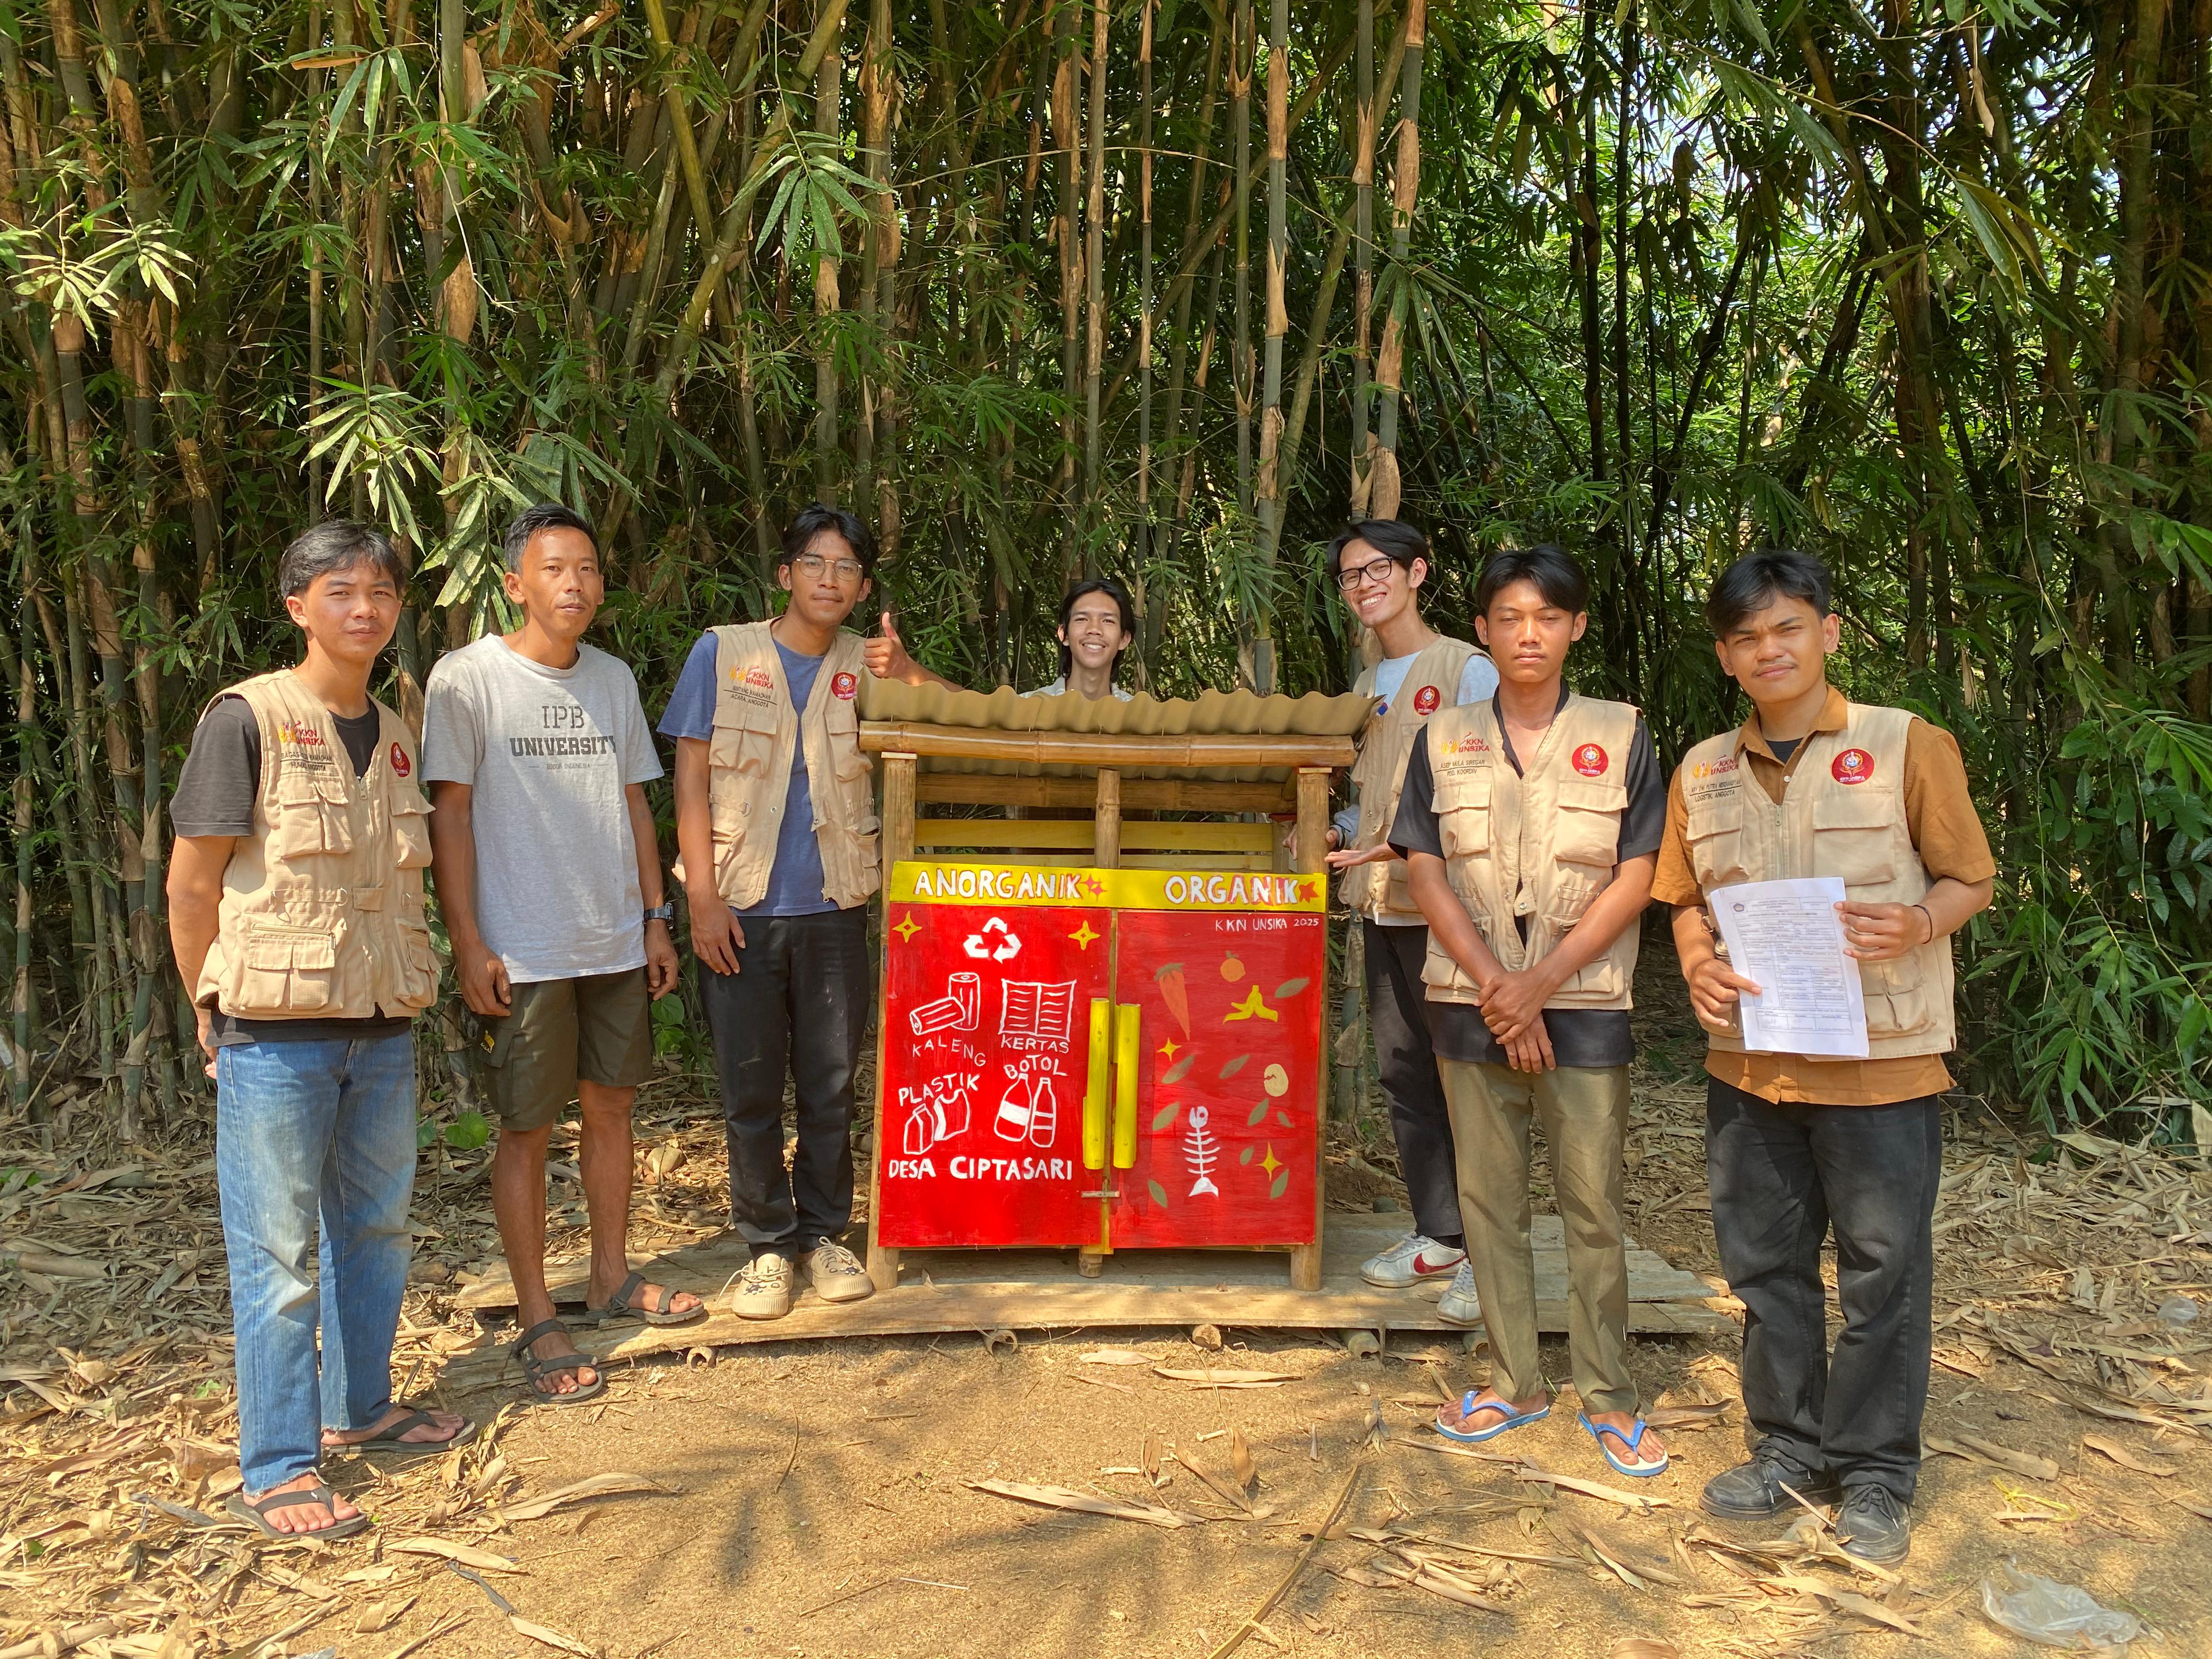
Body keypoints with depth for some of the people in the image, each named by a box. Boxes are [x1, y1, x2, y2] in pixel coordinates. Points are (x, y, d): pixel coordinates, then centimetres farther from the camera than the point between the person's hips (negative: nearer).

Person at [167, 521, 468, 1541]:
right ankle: (275, 1471, 14)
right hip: (276, 1035, -6)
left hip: (382, 1032, 6)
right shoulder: (248, 719, -8)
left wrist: (408, 993, 12)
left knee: (374, 1226, 17)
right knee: (278, 1253, 2)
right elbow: (190, 886, -7)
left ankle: (359, 1408, 34)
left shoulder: (393, 736, 10)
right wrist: (217, 1014, -2)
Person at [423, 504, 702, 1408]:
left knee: (612, 1105, 14)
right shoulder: (466, 679, -7)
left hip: (615, 942, 5)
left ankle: (611, 1277, 31)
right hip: (522, 951, -5)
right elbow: (448, 814, -9)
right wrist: (468, 943, -13)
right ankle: (537, 1323, 14)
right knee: (526, 1129, 2)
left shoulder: (614, 679, 9)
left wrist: (654, 918, 11)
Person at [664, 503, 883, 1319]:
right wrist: (703, 898, -7)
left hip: (834, 909, 2)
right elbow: (691, 782, 0)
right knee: (751, 1088, 6)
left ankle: (823, 1231, 26)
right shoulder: (723, 654, 2)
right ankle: (768, 1243, 21)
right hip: (742, 910, -1)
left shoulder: (866, 667, 8)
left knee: (831, 1083, 9)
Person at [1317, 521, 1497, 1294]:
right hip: (1381, 904, 8)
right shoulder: (1367, 683, 18)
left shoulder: (1466, 669, -5)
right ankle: (1437, 1234, 23)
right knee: (1402, 1071, 11)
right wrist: (1334, 833, 7)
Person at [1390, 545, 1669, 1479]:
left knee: (1593, 1203, 2)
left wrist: (1541, 980, -12)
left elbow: (1636, 878, -3)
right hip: (1471, 1003, 2)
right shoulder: (1445, 739, 6)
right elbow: (1425, 872, 1)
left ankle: (1606, 1395, 17)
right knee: (1488, 1197, 8)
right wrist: (1494, 985, -9)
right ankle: (1515, 1382, 22)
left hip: (1584, 1003, -2)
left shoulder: (1620, 736, 2)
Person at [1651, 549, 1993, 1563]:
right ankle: (1789, 1447, 31)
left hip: (1881, 1060, -4)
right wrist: (1698, 966, -5)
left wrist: (1917, 926, -20)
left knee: (1882, 1268, 6)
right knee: (1764, 1261, 13)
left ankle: (1876, 1472, 23)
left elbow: (1969, 878, 0)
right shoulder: (1702, 772, 8)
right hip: (1749, 1057, 4)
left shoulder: (1907, 746, -4)